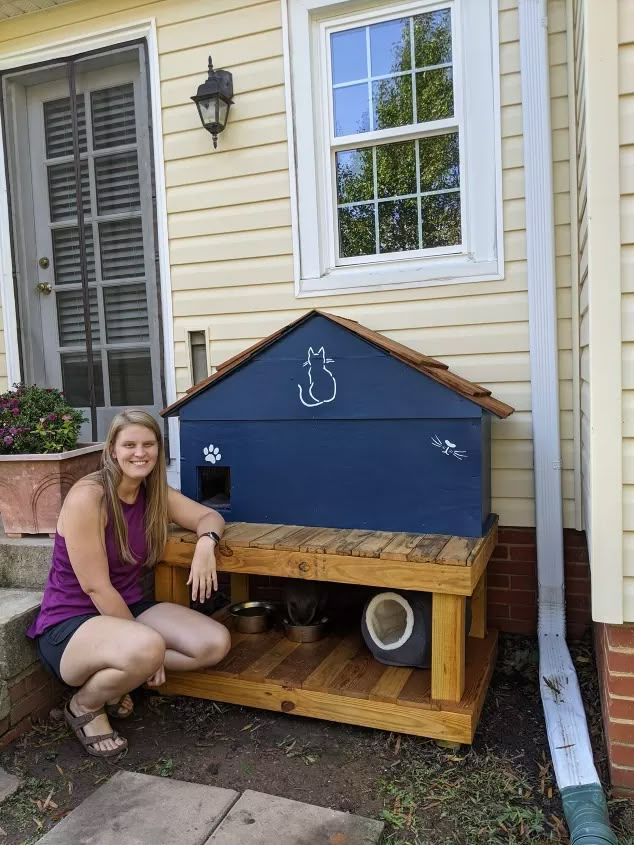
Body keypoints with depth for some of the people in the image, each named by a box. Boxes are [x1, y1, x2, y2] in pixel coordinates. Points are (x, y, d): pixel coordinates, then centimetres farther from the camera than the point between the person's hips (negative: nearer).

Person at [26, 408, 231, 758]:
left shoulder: (155, 494, 0)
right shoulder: (87, 497, -21)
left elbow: (209, 516, 8)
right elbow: (96, 587, -21)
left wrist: (206, 543, -18)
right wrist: (145, 644, -16)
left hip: (128, 609, 7)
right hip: (69, 625, -7)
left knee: (216, 643, -11)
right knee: (145, 649, -38)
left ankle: (113, 677, 7)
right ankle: (85, 705, -3)